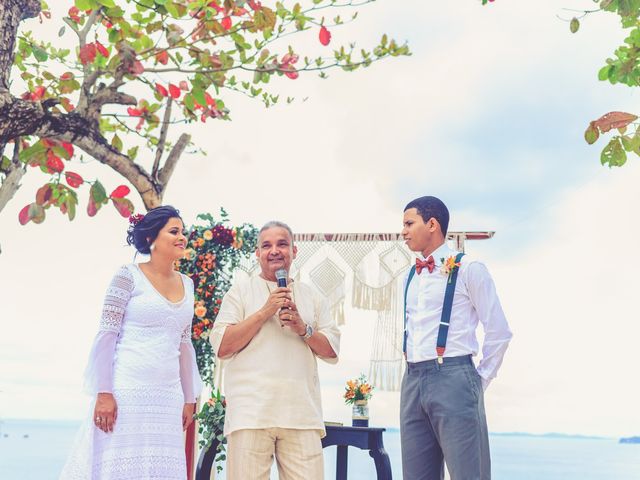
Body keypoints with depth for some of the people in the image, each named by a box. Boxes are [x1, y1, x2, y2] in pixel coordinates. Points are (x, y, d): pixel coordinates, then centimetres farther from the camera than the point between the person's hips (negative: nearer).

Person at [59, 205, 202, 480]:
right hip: (126, 392, -5)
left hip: (168, 397, 5)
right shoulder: (129, 276, -3)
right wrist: (103, 393, -15)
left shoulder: (186, 284, 13)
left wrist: (189, 399, 14)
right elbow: (106, 335, -7)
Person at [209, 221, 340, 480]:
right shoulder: (241, 290, 10)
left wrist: (303, 328, -4)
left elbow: (332, 351, 13)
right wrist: (264, 312, -6)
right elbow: (222, 347, -1)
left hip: (302, 416, 2)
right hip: (250, 415, -2)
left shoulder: (311, 296, 19)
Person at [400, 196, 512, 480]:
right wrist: (416, 376, 15)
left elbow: (499, 331, -3)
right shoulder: (410, 277, 17)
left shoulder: (468, 269, -3)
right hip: (412, 382, 7)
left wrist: (479, 381, 0)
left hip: (453, 379, -6)